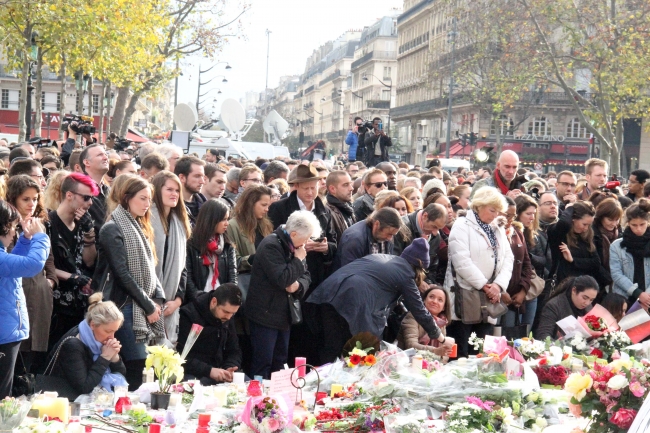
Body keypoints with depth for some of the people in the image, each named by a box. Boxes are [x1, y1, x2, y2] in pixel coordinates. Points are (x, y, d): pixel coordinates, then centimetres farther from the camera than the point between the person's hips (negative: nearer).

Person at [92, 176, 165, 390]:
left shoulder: (141, 227, 18)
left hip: (147, 306, 8)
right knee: (137, 365, -13)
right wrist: (148, 306, -11)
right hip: (126, 306, -8)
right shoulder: (113, 229, -8)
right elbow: (122, 274, -13)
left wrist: (158, 299, 1)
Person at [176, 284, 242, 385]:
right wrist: (209, 370, -27)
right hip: (191, 374, -7)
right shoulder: (188, 315, -12)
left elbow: (234, 351, 14)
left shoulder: (227, 318, 9)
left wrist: (230, 368, -8)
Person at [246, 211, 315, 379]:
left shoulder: (294, 247, 10)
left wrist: (298, 285, -9)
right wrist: (298, 260, -14)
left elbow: (306, 277, 14)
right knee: (262, 364, -4)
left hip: (283, 314, 9)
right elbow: (283, 279, -28)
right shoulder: (270, 246, -19)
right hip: (266, 314, -9)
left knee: (279, 363, 15)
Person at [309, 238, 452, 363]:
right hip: (355, 304, -6)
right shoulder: (405, 273, 12)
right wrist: (442, 339, 29)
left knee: (330, 352, 10)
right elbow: (419, 311, 16)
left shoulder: (381, 257, 30)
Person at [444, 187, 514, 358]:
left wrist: (498, 285, -7)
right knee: (459, 355, -6)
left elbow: (508, 259, 10)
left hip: (488, 300, 6)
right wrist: (484, 285, -12)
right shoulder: (462, 226, -3)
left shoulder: (499, 230, 19)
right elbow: (462, 261, -14)